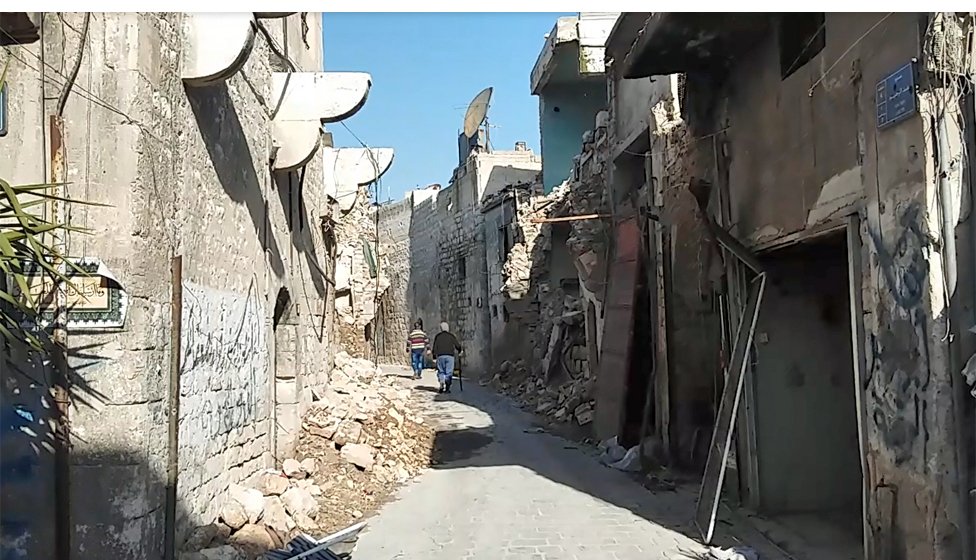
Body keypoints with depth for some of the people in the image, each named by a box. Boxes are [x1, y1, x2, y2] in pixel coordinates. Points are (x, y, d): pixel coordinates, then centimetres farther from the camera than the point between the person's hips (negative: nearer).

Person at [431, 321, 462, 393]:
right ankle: (447, 388, -4)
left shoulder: (438, 336, 8)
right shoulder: (451, 336, 8)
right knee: (449, 372, 2)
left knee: (441, 372, 9)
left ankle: (441, 386, -7)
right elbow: (457, 345, 7)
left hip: (440, 356, 0)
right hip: (450, 356, 0)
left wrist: (434, 356, 9)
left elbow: (435, 347, 3)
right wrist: (460, 351, 27)